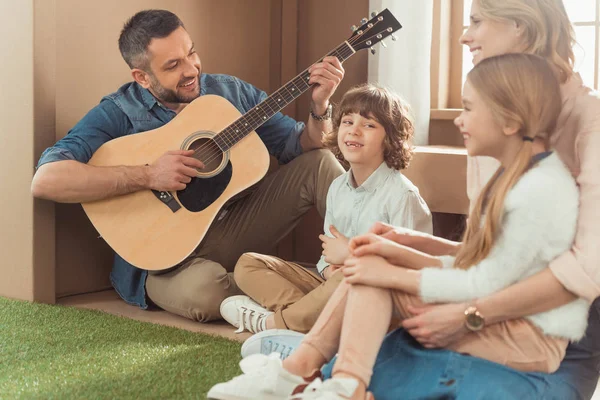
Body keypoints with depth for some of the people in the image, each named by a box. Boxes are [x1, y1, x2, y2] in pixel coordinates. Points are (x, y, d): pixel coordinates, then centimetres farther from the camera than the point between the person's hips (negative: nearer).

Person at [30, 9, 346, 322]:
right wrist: (148, 176, -28)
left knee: (319, 161, -7)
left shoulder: (231, 91, 4)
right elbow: (45, 180, -25)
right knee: (202, 287, -39)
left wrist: (319, 106, -12)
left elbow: (300, 146, 10)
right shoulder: (118, 114, -12)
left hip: (235, 229, 5)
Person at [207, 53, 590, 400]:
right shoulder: (514, 178, 11)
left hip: (532, 339, -9)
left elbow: (485, 285, -23)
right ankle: (299, 367, -8)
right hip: (499, 318, 9)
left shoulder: (541, 191, -22)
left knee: (375, 276, -14)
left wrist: (393, 274, -16)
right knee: (371, 267, -2)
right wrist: (399, 253, -1)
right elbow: (473, 268, 10)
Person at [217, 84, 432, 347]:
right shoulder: (338, 187, 11)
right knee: (247, 265, 2)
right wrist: (329, 267, -7)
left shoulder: (402, 195, -12)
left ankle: (272, 322, -20)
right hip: (333, 285, 8)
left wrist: (350, 254, -17)